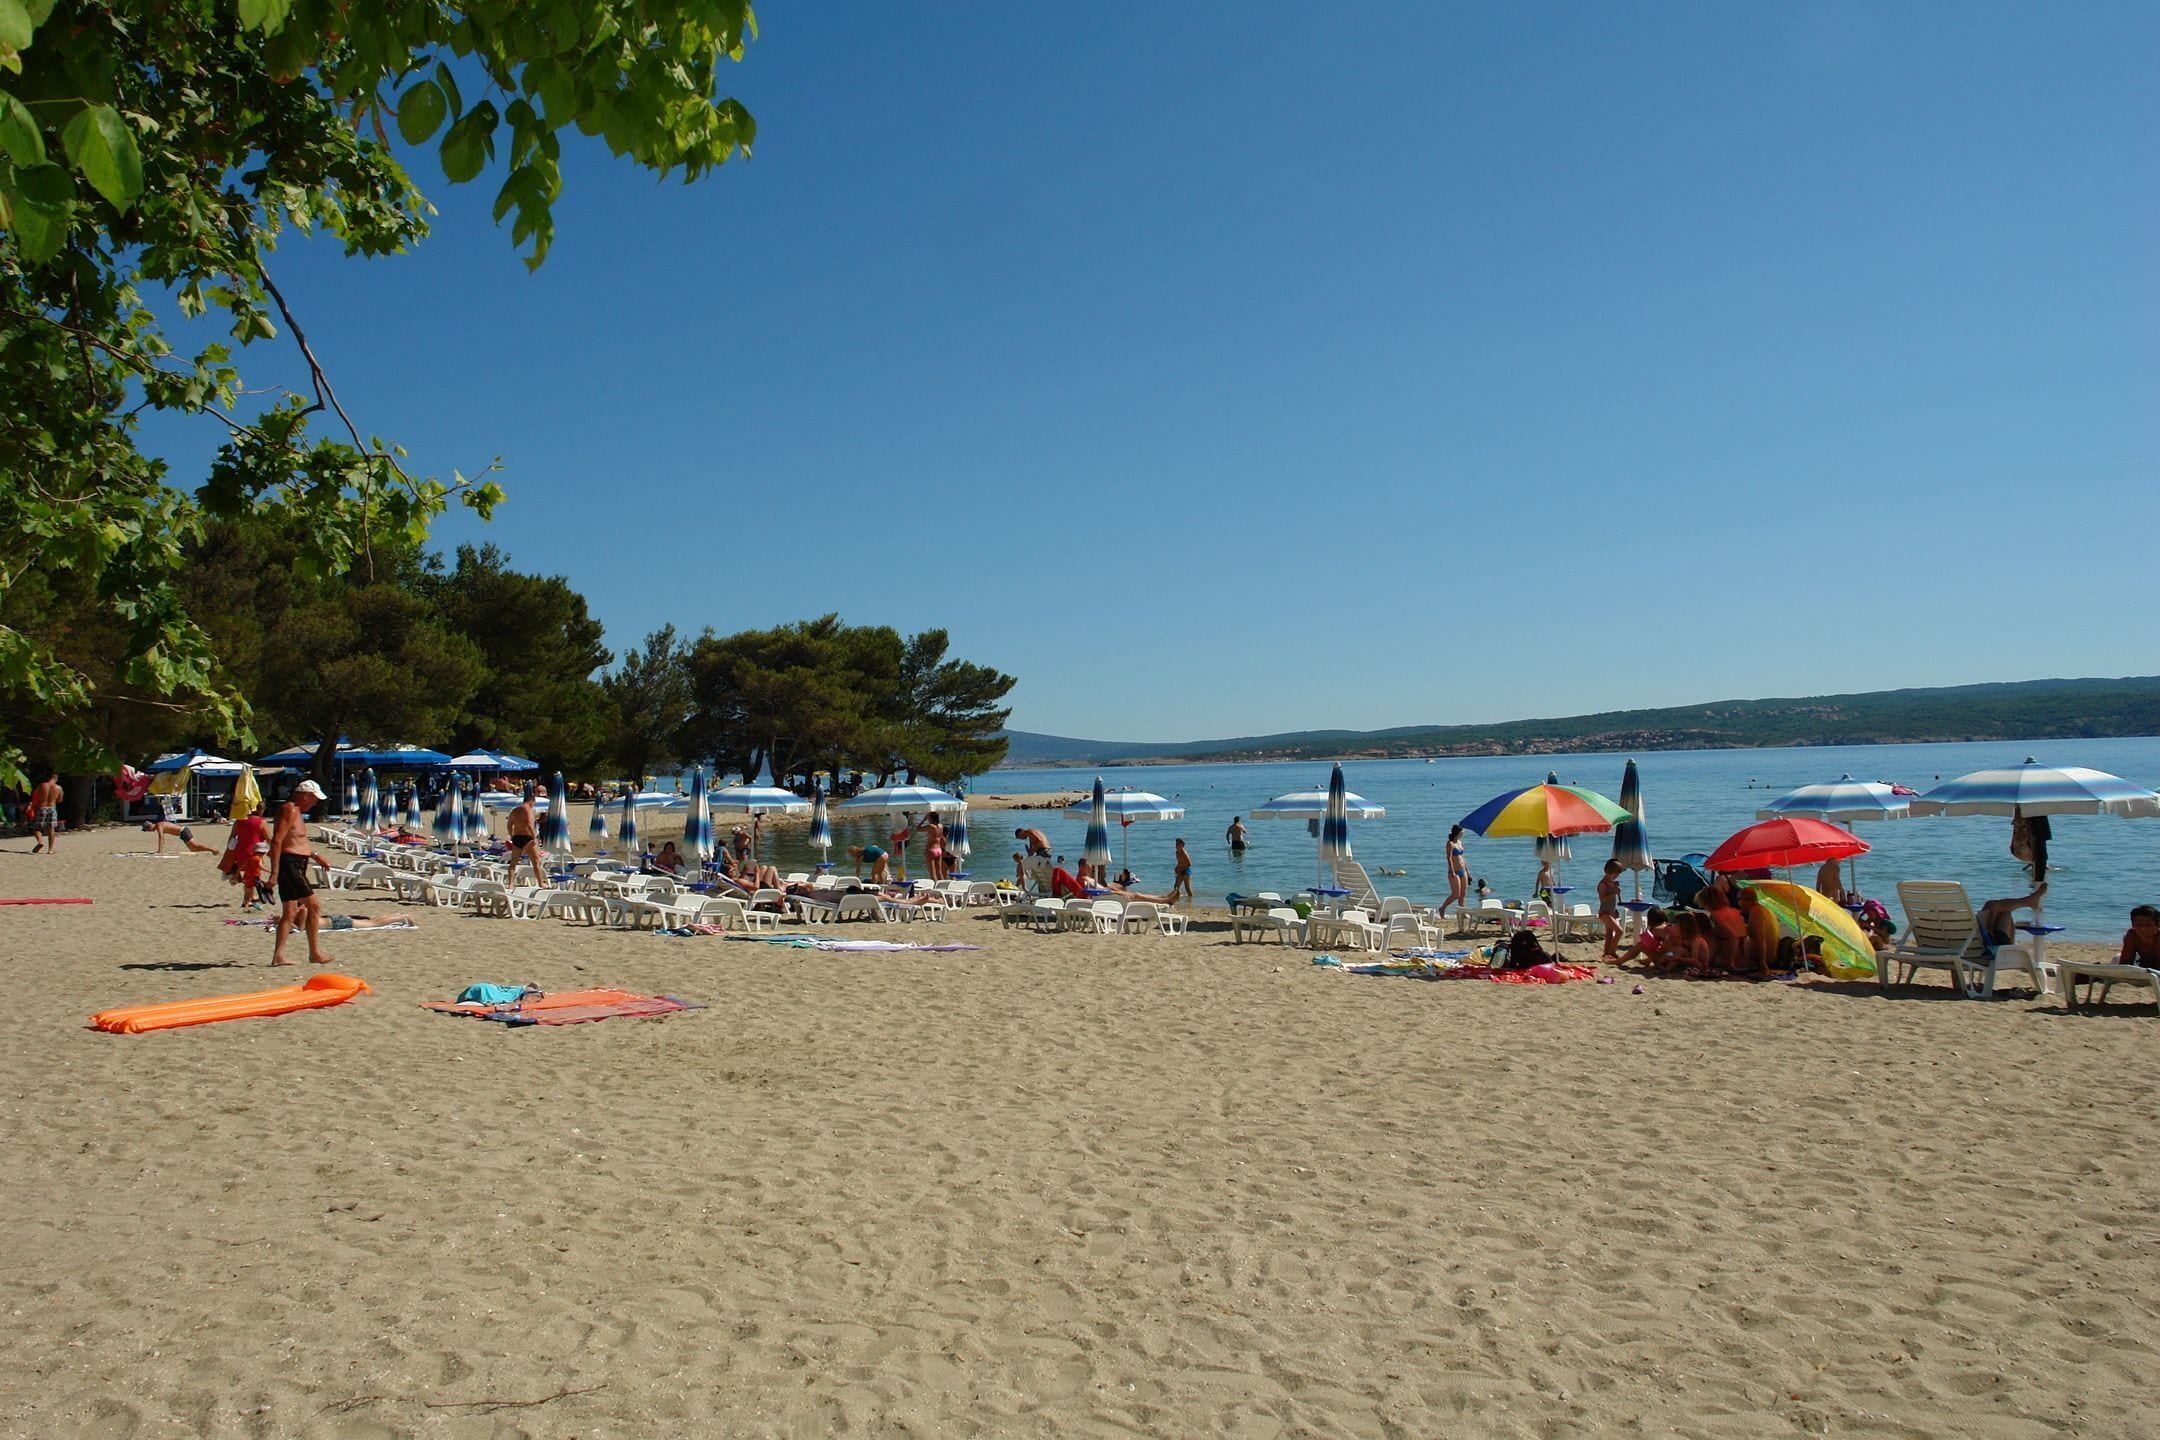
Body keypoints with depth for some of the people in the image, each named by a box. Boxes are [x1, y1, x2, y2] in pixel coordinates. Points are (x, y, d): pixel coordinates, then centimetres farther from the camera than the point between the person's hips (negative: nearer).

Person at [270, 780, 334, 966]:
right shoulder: (289, 810, -13)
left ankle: (278, 956, 10)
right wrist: (275, 872, -24)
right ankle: (315, 953, -3)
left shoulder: (296, 811, 19)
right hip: (290, 865, -10)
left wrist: (315, 856, 27)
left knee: (289, 913, 10)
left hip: (296, 866, 10)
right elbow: (276, 841, -21)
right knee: (313, 905, -7)